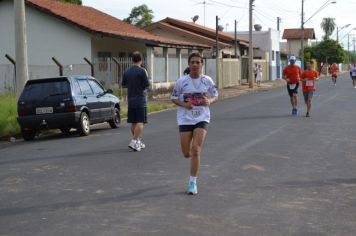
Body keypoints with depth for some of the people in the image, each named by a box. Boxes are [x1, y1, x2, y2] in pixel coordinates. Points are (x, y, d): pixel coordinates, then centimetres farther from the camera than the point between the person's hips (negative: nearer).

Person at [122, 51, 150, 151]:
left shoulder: (127, 71, 6)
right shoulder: (142, 71, -12)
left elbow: (123, 85, 14)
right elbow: (147, 85, -12)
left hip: (130, 101, 6)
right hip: (140, 101, -6)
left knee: (134, 123, 12)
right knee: (140, 123, -5)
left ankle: (138, 141, 22)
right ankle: (134, 141, -17)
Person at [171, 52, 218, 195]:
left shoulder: (207, 81, -1)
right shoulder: (182, 81, -4)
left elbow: (215, 96, 10)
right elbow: (174, 98, 3)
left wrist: (209, 101, -13)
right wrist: (184, 104, -16)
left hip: (202, 119, -1)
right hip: (185, 119, 1)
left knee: (196, 150, -12)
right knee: (187, 153, 4)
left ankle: (192, 182, -1)